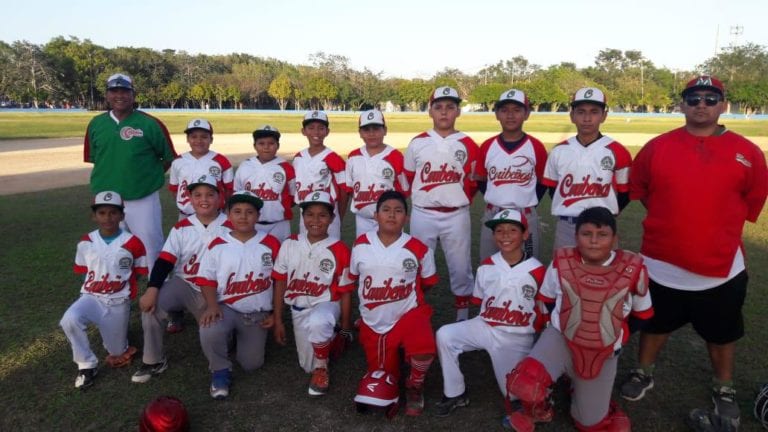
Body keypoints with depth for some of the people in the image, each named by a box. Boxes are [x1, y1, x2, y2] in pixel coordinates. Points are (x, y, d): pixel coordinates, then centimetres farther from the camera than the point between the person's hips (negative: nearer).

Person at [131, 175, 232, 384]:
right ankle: (154, 361, -6)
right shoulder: (181, 228, 0)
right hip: (183, 285, 2)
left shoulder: (230, 228, -7)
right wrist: (152, 289, -23)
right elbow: (165, 262, -8)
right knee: (152, 305, -25)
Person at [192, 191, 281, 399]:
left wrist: (275, 313, 1)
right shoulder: (218, 245, -4)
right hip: (226, 308, -1)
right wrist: (212, 305, -16)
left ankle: (240, 336, 34)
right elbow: (207, 279, 0)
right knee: (209, 332, -34)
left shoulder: (271, 244, -4)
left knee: (251, 364, -1)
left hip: (258, 314, 1)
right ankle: (221, 370, -1)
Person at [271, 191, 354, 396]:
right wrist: (278, 321, 3)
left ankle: (322, 369, -10)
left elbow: (345, 292, -6)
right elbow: (280, 283, 3)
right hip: (299, 310, 4)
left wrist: (346, 329, -1)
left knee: (317, 323, -40)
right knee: (308, 366, 9)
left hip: (327, 304, -4)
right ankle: (328, 339, 40)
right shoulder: (289, 245, -5)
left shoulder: (340, 250, -13)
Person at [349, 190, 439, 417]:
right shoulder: (361, 245, -3)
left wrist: (405, 296, 8)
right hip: (373, 322, 3)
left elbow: (427, 282, 7)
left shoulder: (418, 249, -9)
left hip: (408, 315, -2)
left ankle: (415, 385, 2)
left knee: (424, 351, -32)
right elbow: (354, 278, 13)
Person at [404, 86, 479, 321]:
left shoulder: (467, 145, 0)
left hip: (456, 216, 0)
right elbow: (408, 179, 12)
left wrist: (457, 201, 6)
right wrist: (425, 198, 11)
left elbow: (473, 181, 7)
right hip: (423, 215, 1)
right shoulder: (417, 143, 3)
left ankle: (463, 317, 23)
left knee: (460, 268, 7)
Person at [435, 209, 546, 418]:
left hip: (517, 337, -3)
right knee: (445, 335, -19)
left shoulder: (537, 270, -10)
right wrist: (488, 321, 5)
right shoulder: (486, 267, 0)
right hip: (484, 327, 3)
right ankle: (455, 394, -2)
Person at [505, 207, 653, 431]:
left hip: (604, 353, 1)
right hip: (561, 339, -1)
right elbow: (545, 300, 9)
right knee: (525, 383, -30)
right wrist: (559, 324, 9)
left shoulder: (632, 269, -13)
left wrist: (617, 335, 9)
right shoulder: (561, 262, -11)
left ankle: (588, 391, 45)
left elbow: (642, 313, 6)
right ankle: (538, 410, 7)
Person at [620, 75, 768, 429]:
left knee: (721, 334, 18)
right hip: (662, 264, 0)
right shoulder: (657, 148, -5)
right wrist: (671, 222, 8)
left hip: (721, 268, 0)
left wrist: (718, 230, 9)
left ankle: (724, 390, 41)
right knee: (655, 323, 19)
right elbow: (639, 190, 7)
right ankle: (643, 373, 40)